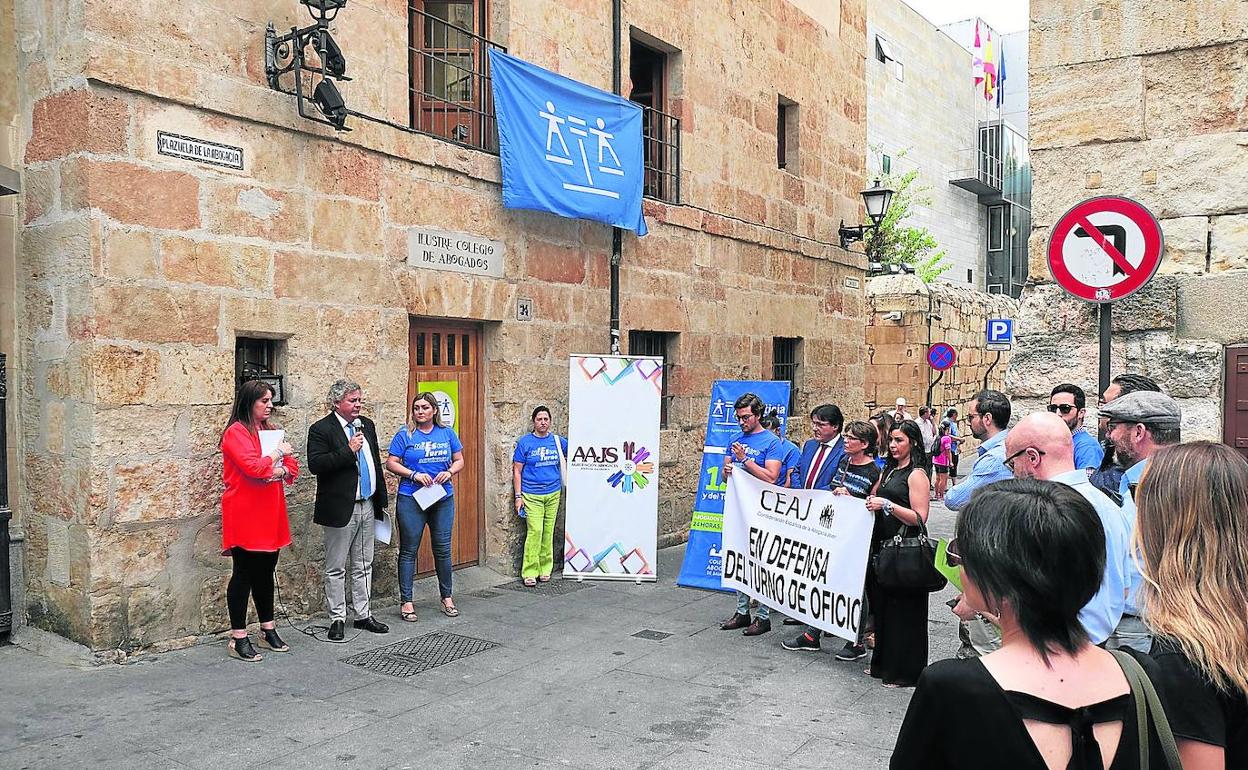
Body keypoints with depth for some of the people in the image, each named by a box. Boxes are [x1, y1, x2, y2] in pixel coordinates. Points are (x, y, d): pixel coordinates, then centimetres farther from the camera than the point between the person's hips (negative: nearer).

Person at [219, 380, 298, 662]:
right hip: (244, 516, -7)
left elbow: (292, 467, 11)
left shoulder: (271, 430, 13)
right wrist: (278, 453, -9)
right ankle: (238, 639, 8)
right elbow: (253, 467, -23)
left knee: (266, 572, 15)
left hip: (270, 513, 7)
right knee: (244, 574, 0)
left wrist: (279, 471, -10)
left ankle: (268, 630, 25)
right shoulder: (236, 432, -10)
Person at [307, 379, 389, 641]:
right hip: (341, 509, -6)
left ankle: (363, 614, 24)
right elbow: (315, 464, -21)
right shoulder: (321, 429, -10)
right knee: (336, 569, 4)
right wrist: (348, 450, -24)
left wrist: (381, 499, 16)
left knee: (363, 566, 14)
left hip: (367, 506, 7)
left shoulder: (367, 425, 11)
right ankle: (337, 619, 14)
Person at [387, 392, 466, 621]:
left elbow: (459, 460, 11)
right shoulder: (405, 434, -2)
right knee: (409, 550, 3)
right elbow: (391, 463, -3)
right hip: (411, 500, -3)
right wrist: (414, 475, -16)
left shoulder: (447, 433, 7)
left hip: (443, 499, 3)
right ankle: (406, 601, 12)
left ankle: (446, 597, 22)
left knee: (443, 549, 8)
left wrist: (449, 472, -9)